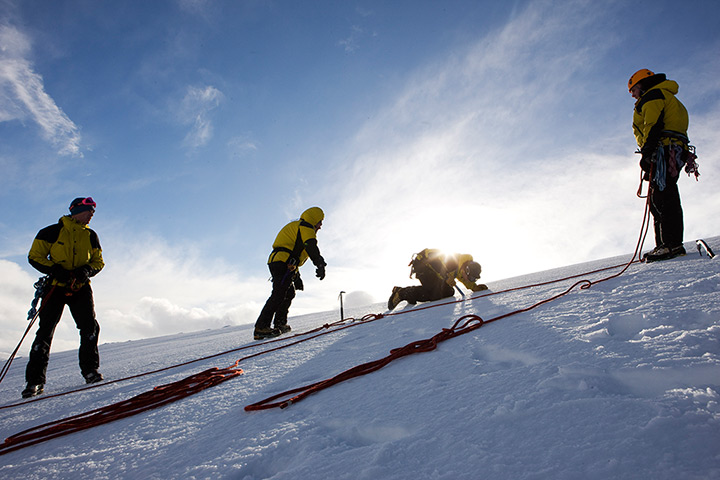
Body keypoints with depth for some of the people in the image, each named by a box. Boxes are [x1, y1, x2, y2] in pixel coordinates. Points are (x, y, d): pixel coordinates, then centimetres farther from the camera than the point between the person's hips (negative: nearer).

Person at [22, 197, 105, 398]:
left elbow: (98, 261, 14)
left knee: (90, 327, -10)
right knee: (45, 330, -4)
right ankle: (35, 380, 0)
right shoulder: (53, 231, 1)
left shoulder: (91, 236, 11)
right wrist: (55, 270, -15)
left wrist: (86, 270, -9)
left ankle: (90, 370, 0)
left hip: (80, 288, 3)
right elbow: (34, 256, 1)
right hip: (55, 286, -2)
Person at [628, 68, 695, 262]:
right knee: (658, 199, 8)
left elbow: (653, 125, -13)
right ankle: (665, 245, 5)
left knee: (663, 197, -18)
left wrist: (647, 152, -21)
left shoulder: (653, 95, 3)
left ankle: (672, 244, -25)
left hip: (663, 150, -11)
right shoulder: (668, 98, 35)